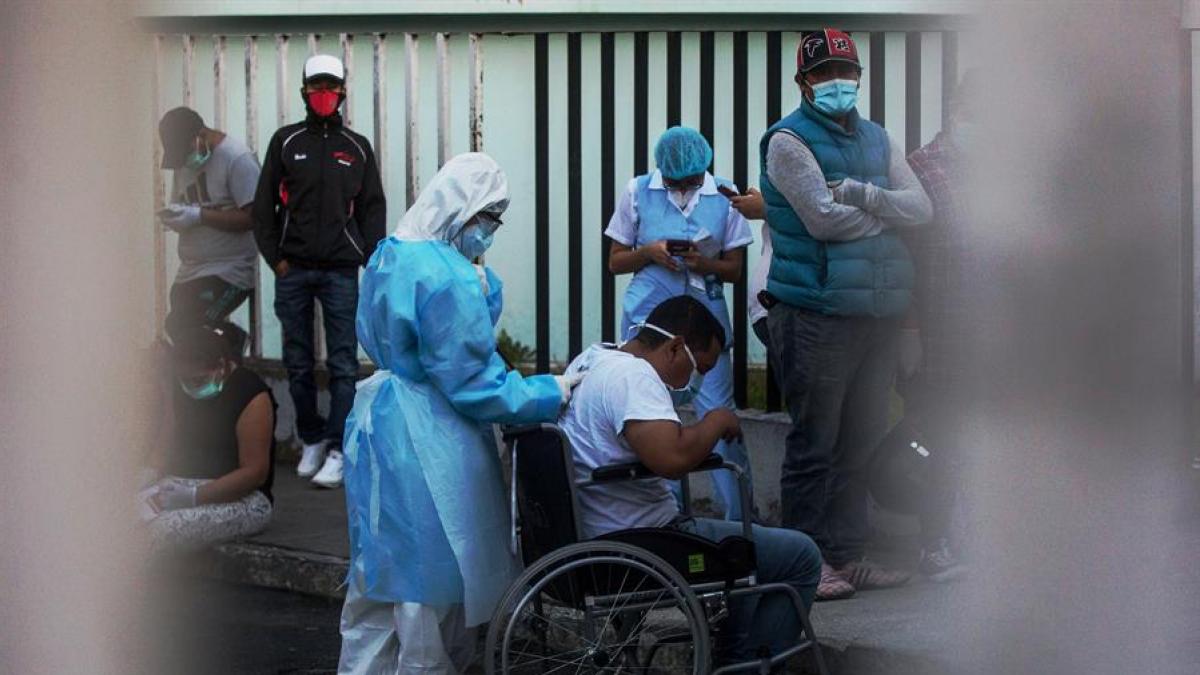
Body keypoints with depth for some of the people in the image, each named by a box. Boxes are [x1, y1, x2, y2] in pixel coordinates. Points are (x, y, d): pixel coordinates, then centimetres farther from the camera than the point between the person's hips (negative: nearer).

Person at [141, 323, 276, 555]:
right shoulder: (185, 389, 12)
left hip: (240, 498, -7)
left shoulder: (250, 395, -11)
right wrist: (150, 472, -2)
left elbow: (254, 473, -16)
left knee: (164, 528, -36)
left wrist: (193, 497, -23)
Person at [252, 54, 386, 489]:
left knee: (343, 364, -5)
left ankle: (337, 449, -3)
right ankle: (312, 440, 17)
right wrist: (275, 258, -1)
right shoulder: (286, 142, 8)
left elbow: (373, 209, 9)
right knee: (298, 364, 5)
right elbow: (264, 204, 7)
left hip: (340, 272, -1)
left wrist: (372, 262, -2)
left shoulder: (357, 148, 9)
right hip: (293, 272, 1)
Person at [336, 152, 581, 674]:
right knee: (433, 573, 4)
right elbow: (471, 384, -21)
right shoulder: (448, 278, -23)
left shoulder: (391, 256, 7)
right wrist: (553, 393, -14)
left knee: (382, 564, 18)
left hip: (378, 431, 9)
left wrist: (483, 290, 3)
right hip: (428, 445, -9)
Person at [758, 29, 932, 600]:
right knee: (815, 445, -4)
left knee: (861, 441, 11)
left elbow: (921, 207, 5)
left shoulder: (876, 139, 17)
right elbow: (825, 218, -15)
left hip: (878, 313, 7)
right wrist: (888, 213, -1)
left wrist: (863, 196, -13)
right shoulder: (789, 140, -4)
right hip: (817, 313, -7)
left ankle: (847, 553, 18)